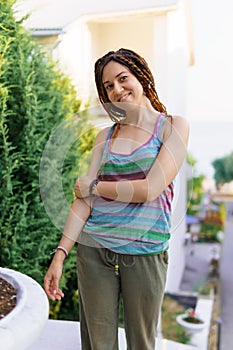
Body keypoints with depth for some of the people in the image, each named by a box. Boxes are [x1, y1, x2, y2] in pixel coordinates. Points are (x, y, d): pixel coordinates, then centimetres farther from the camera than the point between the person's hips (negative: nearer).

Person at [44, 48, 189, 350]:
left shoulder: (173, 126, -2)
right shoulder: (105, 136, 9)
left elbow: (150, 189, -13)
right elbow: (84, 199, 3)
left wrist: (92, 186, -3)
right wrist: (60, 254, -6)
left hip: (145, 251, -3)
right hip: (94, 247, 3)